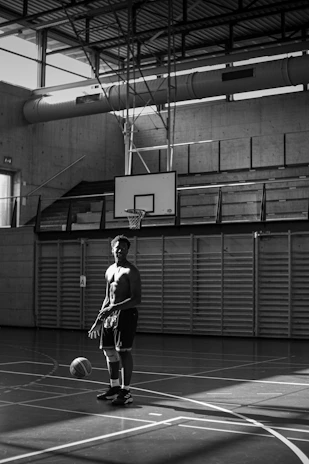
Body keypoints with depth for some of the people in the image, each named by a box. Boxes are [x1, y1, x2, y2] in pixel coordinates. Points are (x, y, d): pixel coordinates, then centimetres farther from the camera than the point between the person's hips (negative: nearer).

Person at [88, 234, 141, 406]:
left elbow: (137, 299, -17)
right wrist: (99, 320, 18)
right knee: (109, 352, 11)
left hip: (125, 314, -8)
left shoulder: (131, 271, -9)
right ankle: (114, 387, 23)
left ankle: (126, 391, -1)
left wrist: (114, 308, -25)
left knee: (123, 352, -8)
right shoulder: (109, 271, 15)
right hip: (110, 314, 8)